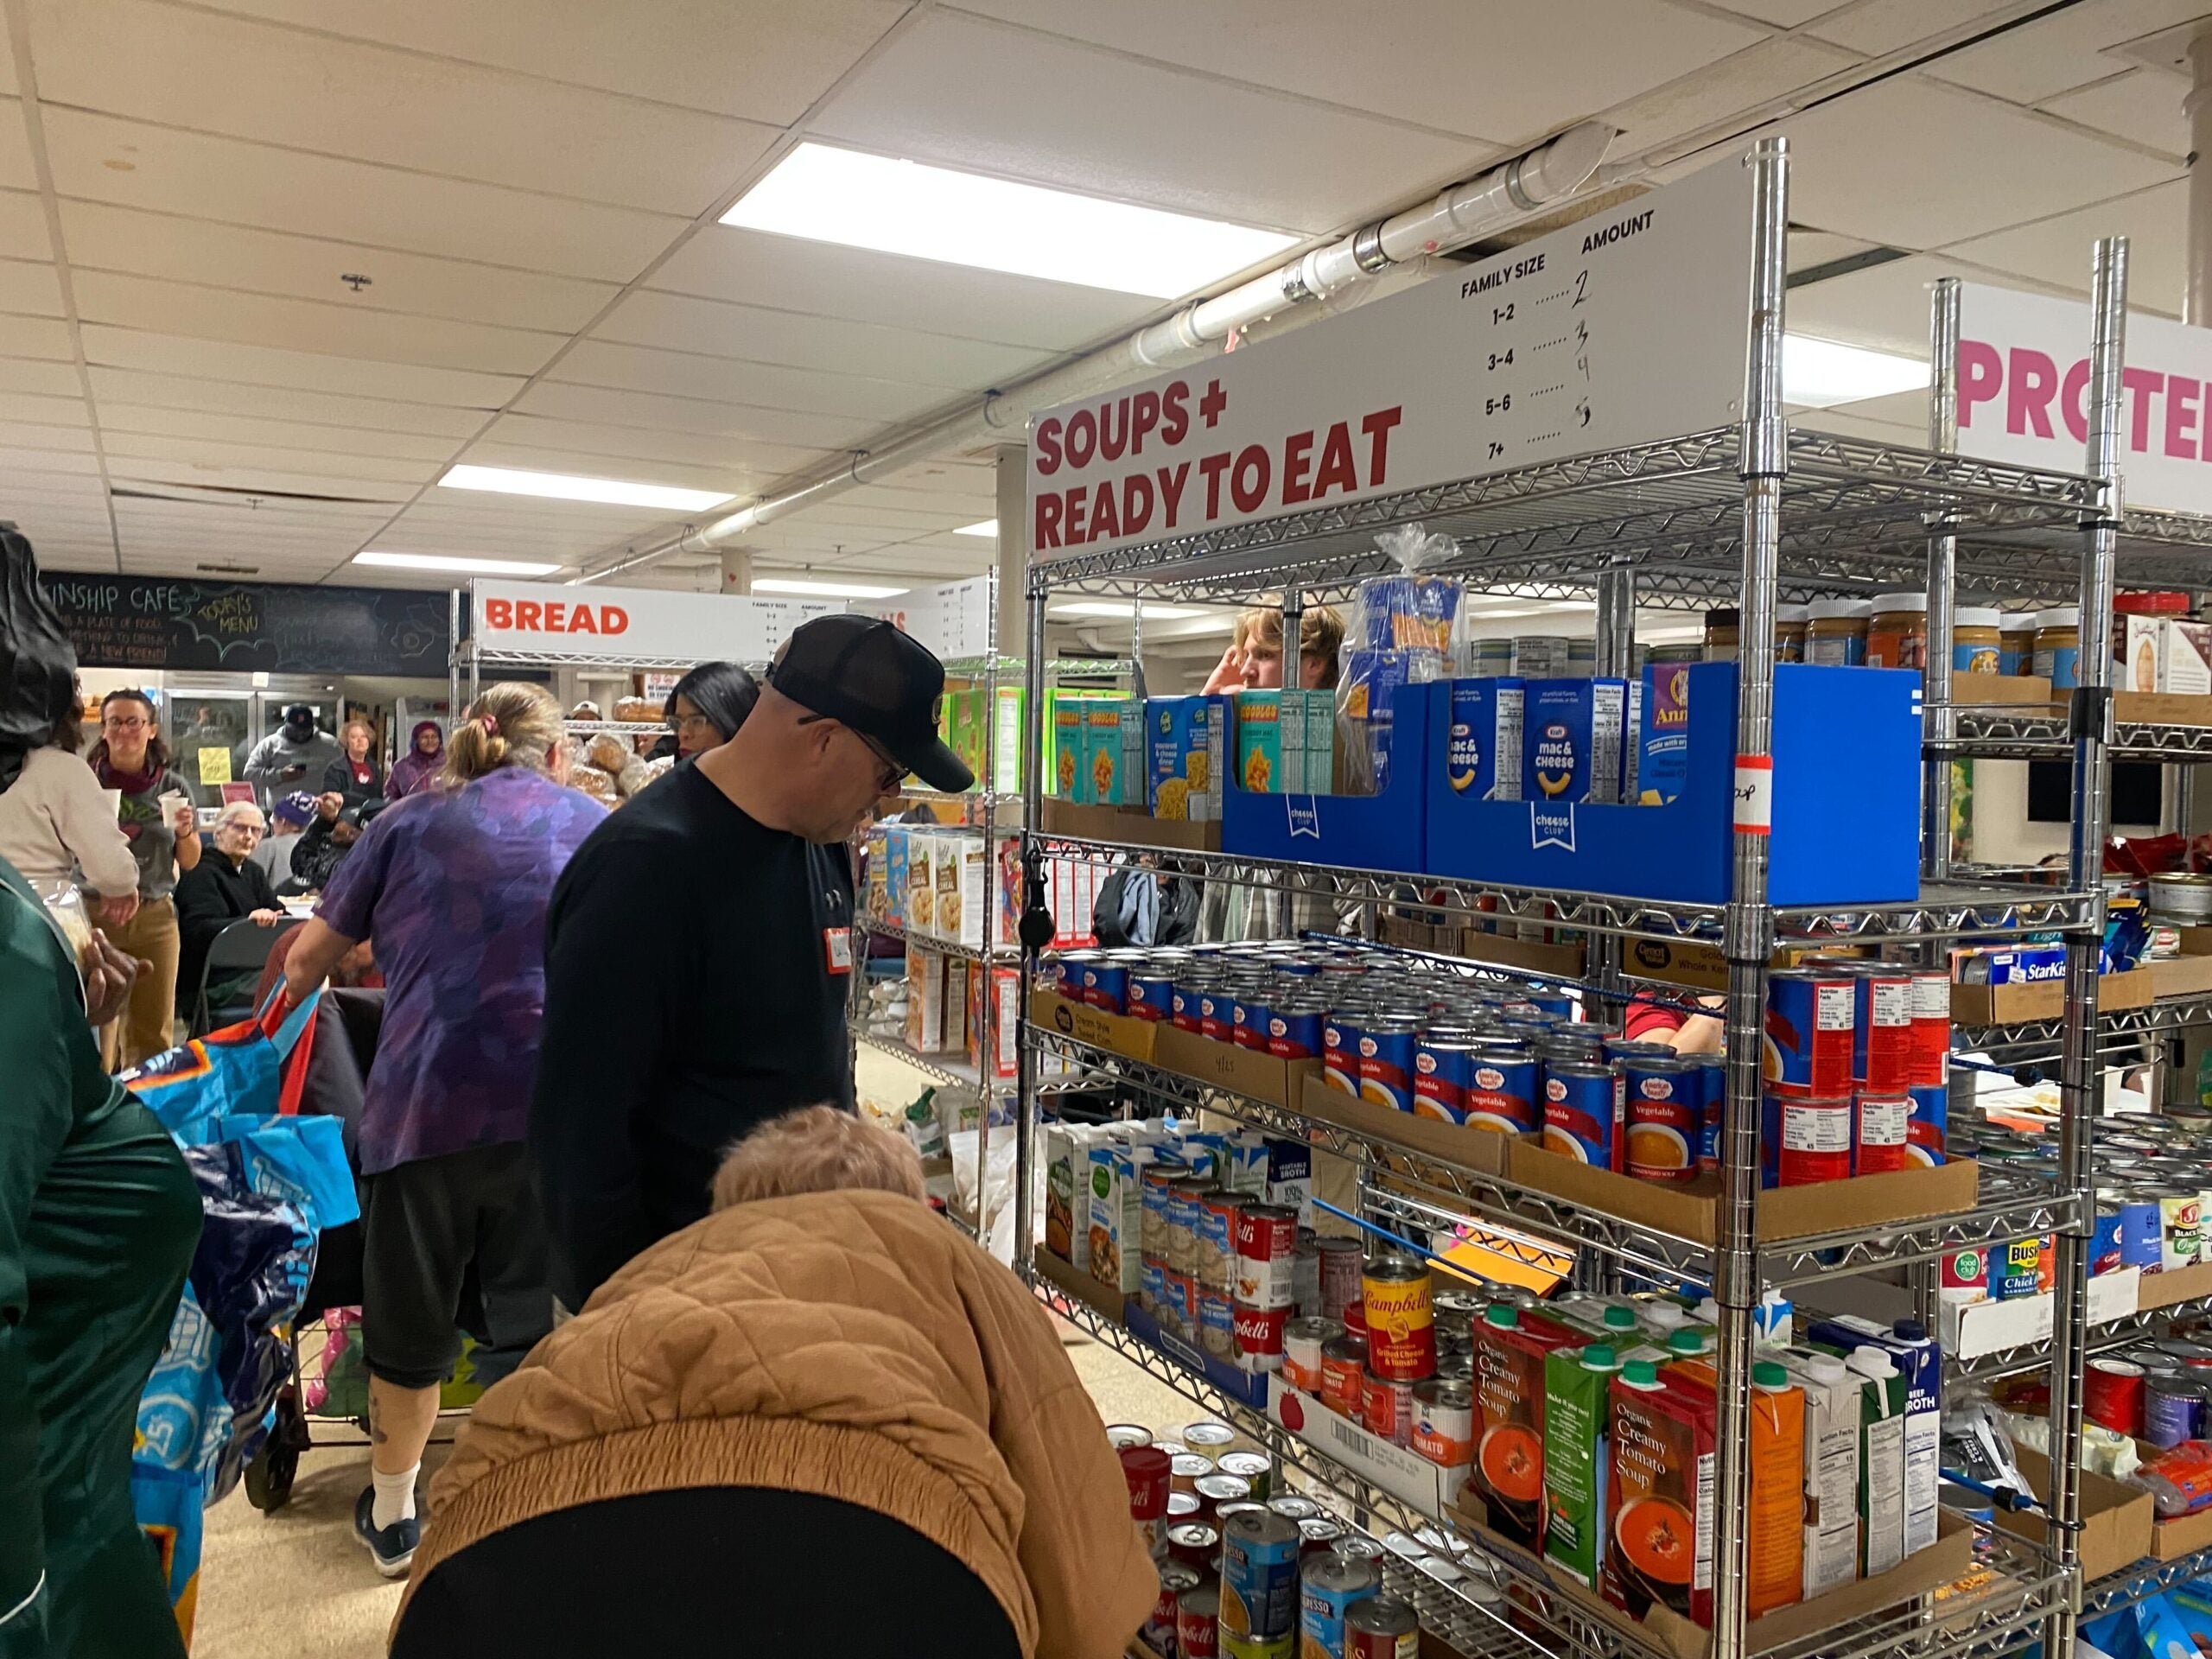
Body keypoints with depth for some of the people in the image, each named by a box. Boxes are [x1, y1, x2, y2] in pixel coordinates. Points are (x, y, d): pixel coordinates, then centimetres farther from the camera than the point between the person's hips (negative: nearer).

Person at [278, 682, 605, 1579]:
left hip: (427, 1100, 1)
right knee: (540, 1322, 12)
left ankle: (392, 1515, 39)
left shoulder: (409, 822, 11)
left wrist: (295, 989, 39)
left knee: (411, 1321, 19)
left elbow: (307, 960, 17)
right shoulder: (597, 825, 12)